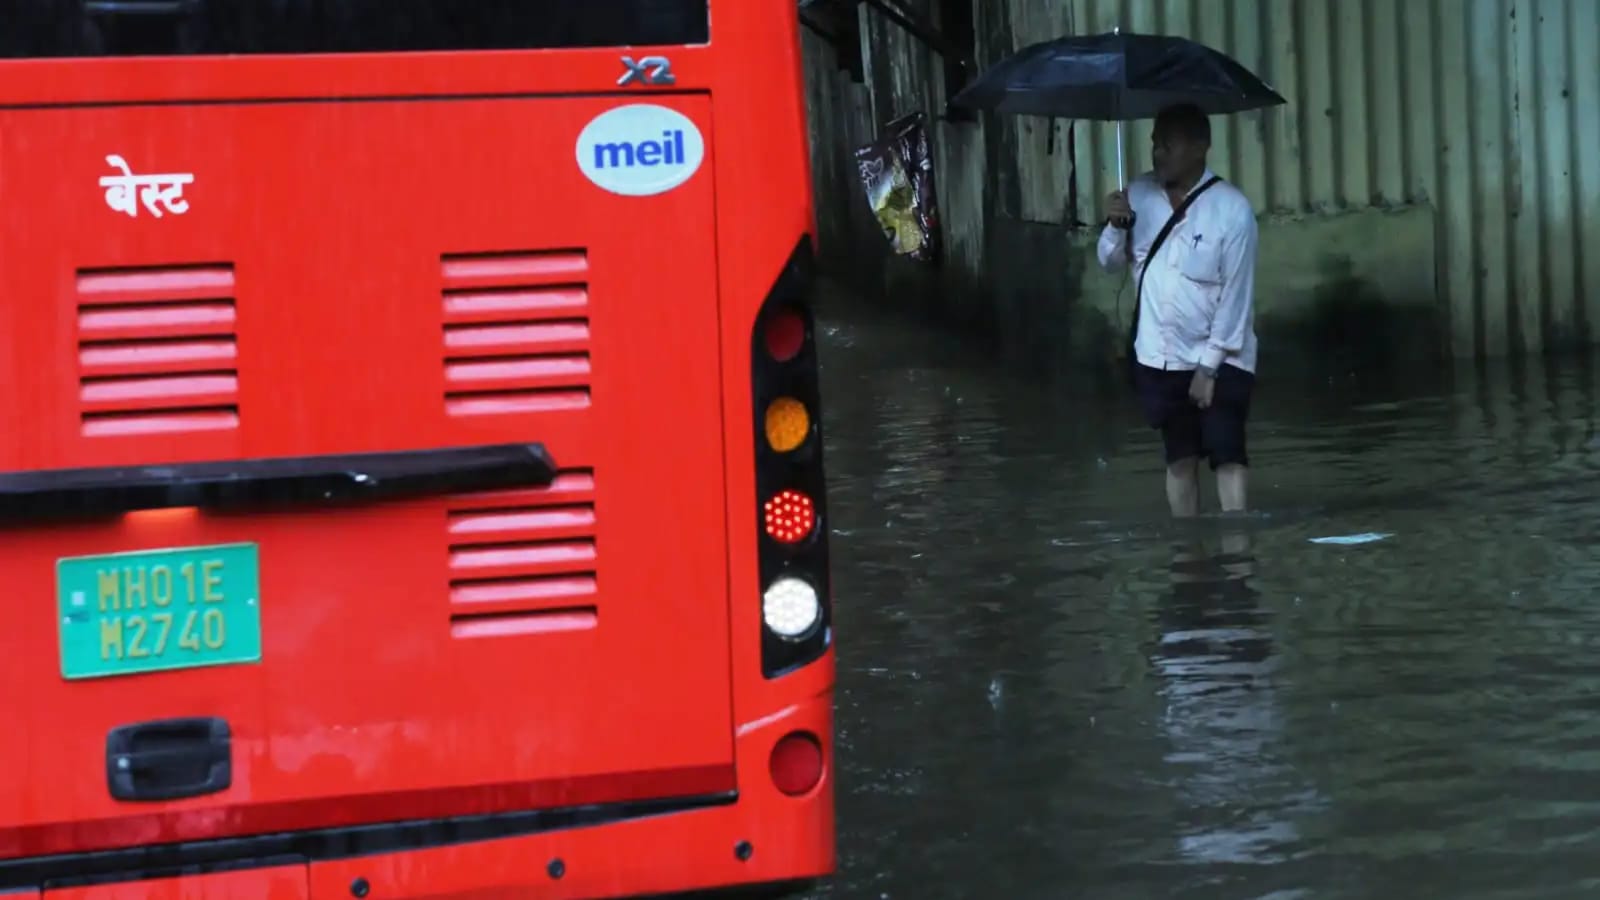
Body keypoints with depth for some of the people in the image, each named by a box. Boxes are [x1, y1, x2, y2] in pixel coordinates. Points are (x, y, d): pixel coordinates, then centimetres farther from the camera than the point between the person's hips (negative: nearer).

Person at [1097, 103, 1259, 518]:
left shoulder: (1232, 209, -16)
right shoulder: (1139, 194, -1)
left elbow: (1236, 293, -16)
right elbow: (1110, 262, 7)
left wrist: (1209, 366, -16)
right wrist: (1116, 226, -15)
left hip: (1220, 358, -5)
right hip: (1158, 356, 5)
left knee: (1228, 457, -11)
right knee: (1180, 458, 12)